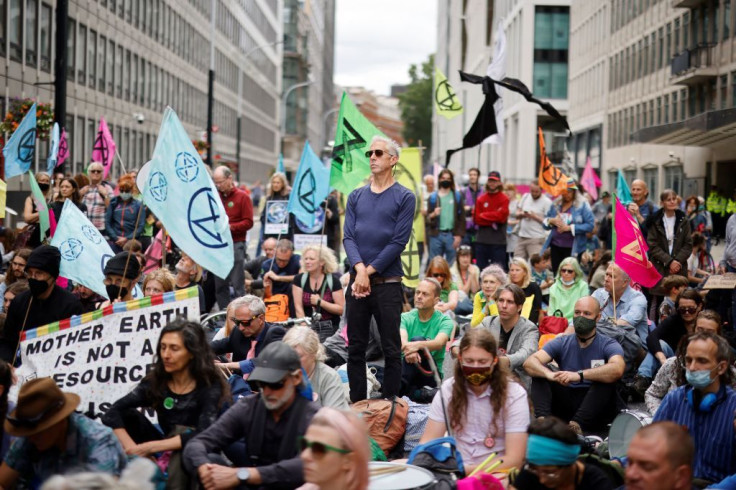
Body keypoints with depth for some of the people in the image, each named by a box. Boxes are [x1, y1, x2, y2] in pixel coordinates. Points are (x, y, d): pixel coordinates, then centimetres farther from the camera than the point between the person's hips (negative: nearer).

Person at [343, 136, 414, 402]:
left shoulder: (404, 197, -1)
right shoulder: (356, 196, 12)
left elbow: (398, 242, -8)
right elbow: (348, 236, 4)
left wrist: (370, 271, -11)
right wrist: (359, 269, -13)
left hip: (388, 282, -4)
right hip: (357, 280, 4)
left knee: (391, 349, 0)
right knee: (355, 347, 7)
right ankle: (356, 404, 15)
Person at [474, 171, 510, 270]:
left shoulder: (504, 199, 1)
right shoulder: (481, 199, 9)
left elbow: (502, 216, -10)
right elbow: (476, 219, 1)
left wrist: (484, 215, -3)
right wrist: (493, 222, -10)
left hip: (498, 241, -3)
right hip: (481, 240, 3)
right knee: (480, 269, 6)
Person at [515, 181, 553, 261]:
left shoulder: (547, 202, -5)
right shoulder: (525, 197, 13)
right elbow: (517, 214, 17)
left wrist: (534, 217, -15)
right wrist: (521, 214, -6)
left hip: (536, 239, -6)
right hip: (522, 237, 6)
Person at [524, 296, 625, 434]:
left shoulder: (608, 345, -3)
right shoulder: (562, 343, 7)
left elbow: (617, 369, -27)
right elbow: (529, 363, -8)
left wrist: (579, 375, -39)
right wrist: (549, 374, -31)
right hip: (566, 404, 3)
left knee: (605, 380, -29)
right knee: (539, 374, -12)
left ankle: (576, 424, -47)